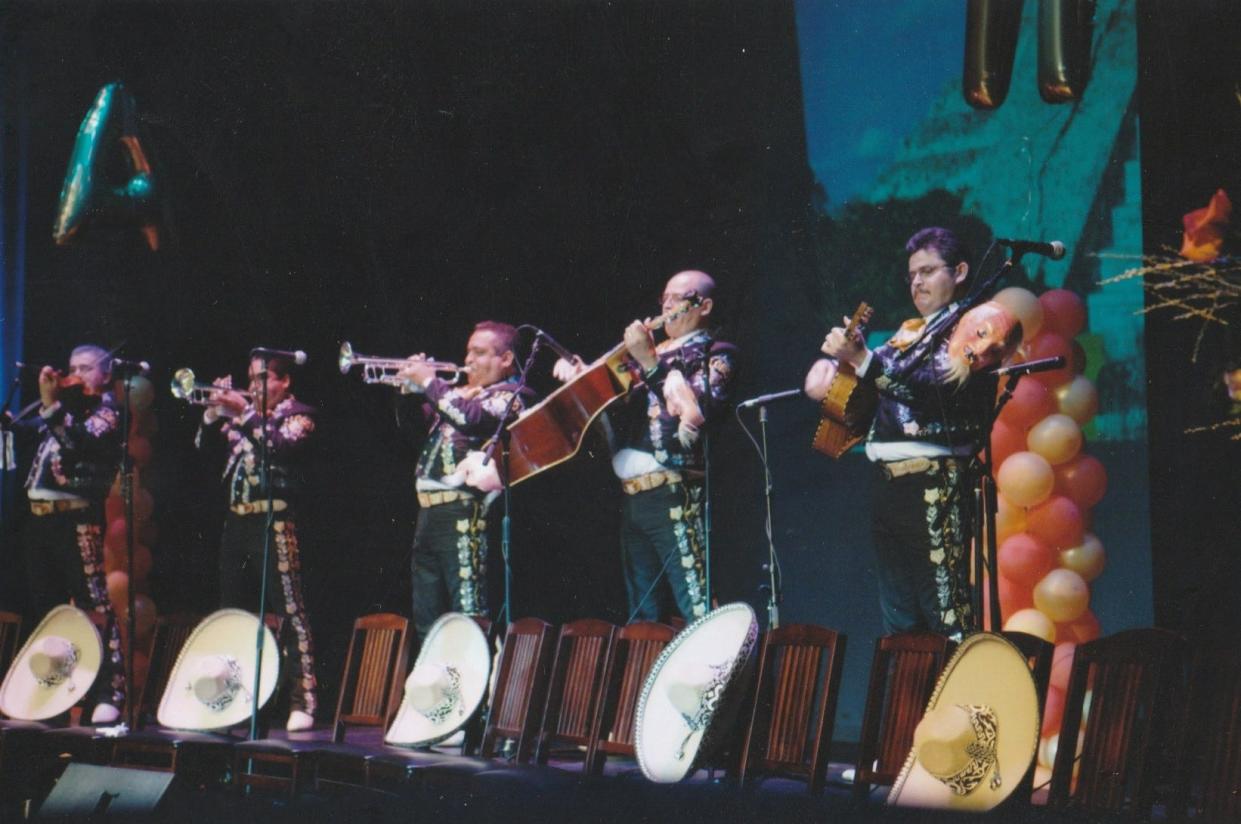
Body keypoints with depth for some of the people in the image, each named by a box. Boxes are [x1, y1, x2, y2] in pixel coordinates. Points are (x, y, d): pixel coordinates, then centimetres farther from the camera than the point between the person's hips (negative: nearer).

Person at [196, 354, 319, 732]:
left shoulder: (298, 416, 1)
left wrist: (245, 413, -19)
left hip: (274, 522, -8)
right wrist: (215, 410, 0)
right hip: (236, 520, 8)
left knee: (289, 609, -12)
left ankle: (304, 700, -15)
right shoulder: (243, 413, 21)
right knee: (232, 611, 11)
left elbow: (281, 445, -18)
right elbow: (204, 442, 16)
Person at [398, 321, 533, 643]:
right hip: (428, 509, 9)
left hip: (462, 511, -9)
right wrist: (413, 387, 9)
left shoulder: (508, 395, -1)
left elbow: (470, 417, -20)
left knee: (467, 612, -15)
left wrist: (429, 382, -9)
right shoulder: (461, 394, 23)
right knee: (426, 616, 13)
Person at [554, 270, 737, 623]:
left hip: (675, 497, -7)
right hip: (632, 498, 8)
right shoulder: (655, 352, 22)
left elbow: (697, 413, -15)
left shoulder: (714, 355, 3)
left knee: (697, 610, -14)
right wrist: (578, 372, 8)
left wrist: (649, 360, -17)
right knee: (644, 618, 10)